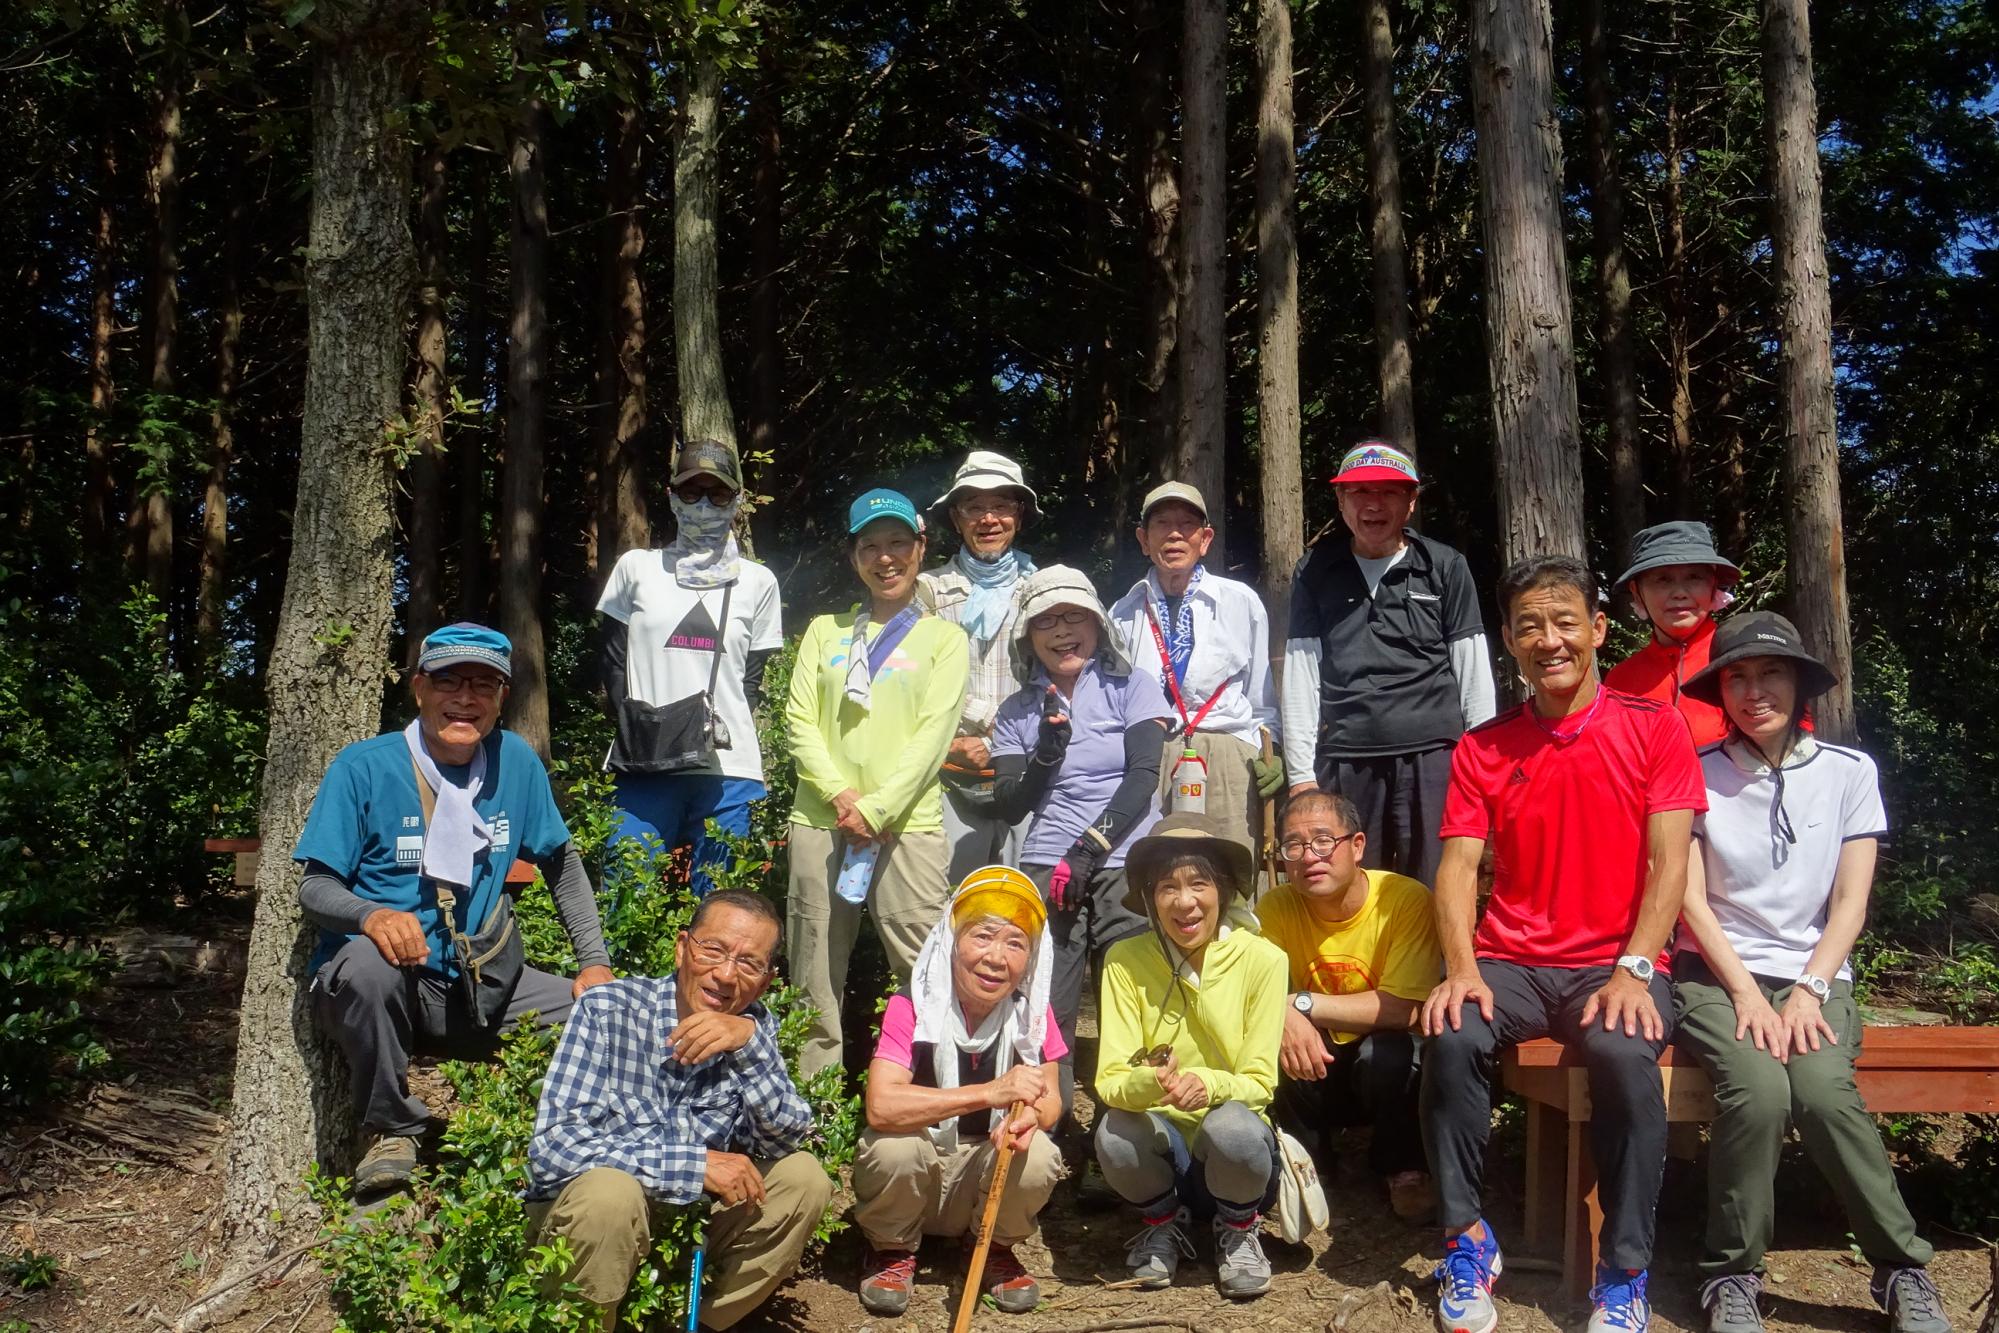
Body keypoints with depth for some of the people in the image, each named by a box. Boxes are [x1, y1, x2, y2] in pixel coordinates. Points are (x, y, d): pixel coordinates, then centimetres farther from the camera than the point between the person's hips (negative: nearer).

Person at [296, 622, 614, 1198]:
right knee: (371, 960, -37)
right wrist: (372, 916, -34)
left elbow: (563, 863, 12)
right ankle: (390, 1130, -12)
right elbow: (314, 888, -11)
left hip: (474, 988, 4)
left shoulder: (517, 762, 2)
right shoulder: (363, 767, -9)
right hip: (374, 983, -3)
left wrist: (595, 963, 2)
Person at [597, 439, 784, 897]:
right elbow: (613, 663, 11)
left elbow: (752, 677, 12)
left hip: (727, 770, 0)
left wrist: (722, 731, -3)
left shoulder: (757, 581, 11)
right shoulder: (637, 568, 11)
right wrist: (634, 725, -4)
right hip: (644, 766, 0)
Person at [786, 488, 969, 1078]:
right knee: (815, 980, 5)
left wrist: (876, 808, -12)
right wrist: (841, 795, -8)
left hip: (907, 824, -2)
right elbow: (800, 720, 7)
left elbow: (934, 731, -2)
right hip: (820, 821, 3)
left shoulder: (943, 637, 10)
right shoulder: (825, 630, 18)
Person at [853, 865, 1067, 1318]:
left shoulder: (1031, 1011, -10)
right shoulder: (911, 1008, -21)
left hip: (983, 1172, 2)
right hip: (914, 1175, -2)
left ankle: (997, 1247, 6)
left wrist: (1030, 1115, -31)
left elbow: (1050, 1099, -4)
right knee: (893, 1145, -34)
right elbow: (881, 1106, -34)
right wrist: (991, 1092, -41)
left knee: (1040, 1157, -28)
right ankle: (893, 1249, 0)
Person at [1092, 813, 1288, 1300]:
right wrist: (1148, 1083, -38)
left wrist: (1208, 1084, -34)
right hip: (1163, 1139, 1)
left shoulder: (1263, 960, -12)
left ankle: (1238, 1230, 2)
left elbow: (1258, 1082, -11)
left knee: (1232, 1126, -34)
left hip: (1234, 1146, -1)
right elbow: (1109, 1080, -14)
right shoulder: (1125, 961, -10)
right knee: (1116, 1133, -32)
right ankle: (1164, 1222, 4)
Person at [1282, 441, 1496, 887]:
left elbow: (1474, 674, 7)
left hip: (1433, 755, -1)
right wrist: (1301, 773, 2)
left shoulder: (1446, 568, 7)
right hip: (1344, 761, 1)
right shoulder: (1315, 572, 10)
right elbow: (1301, 677, 8)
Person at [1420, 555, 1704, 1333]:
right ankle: (1466, 1240, -9)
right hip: (1510, 963, 2)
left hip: (1615, 965, -2)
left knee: (1625, 1053, -33)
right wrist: (1461, 969, -17)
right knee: (1451, 1038, -29)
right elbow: (1458, 866, 0)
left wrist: (1633, 971, -18)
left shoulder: (1654, 729, 2)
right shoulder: (1481, 749, 8)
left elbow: (1668, 863, -5)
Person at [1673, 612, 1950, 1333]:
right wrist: (1746, 991, -11)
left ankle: (1903, 1271, -10)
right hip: (1716, 975, -1)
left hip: (1815, 978, 1)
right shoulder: (1696, 773, 2)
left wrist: (1808, 991, -10)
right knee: (1759, 1089, -30)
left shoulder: (1849, 771, 5)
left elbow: (1850, 902, 3)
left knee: (1823, 1088, -29)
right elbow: (1690, 899, -1)